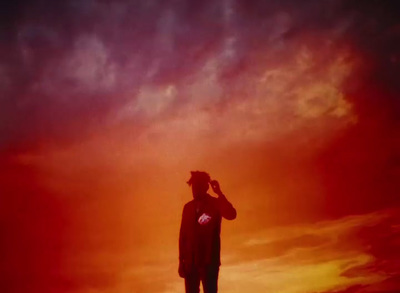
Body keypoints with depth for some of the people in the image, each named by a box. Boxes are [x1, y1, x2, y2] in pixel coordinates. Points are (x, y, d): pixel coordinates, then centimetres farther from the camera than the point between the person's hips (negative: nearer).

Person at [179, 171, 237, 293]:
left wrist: (219, 193, -31)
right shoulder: (188, 207, 7)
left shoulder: (215, 204, -4)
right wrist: (181, 260, 8)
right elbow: (183, 234, 10)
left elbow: (231, 215, -25)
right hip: (190, 261, 4)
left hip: (210, 260, -4)